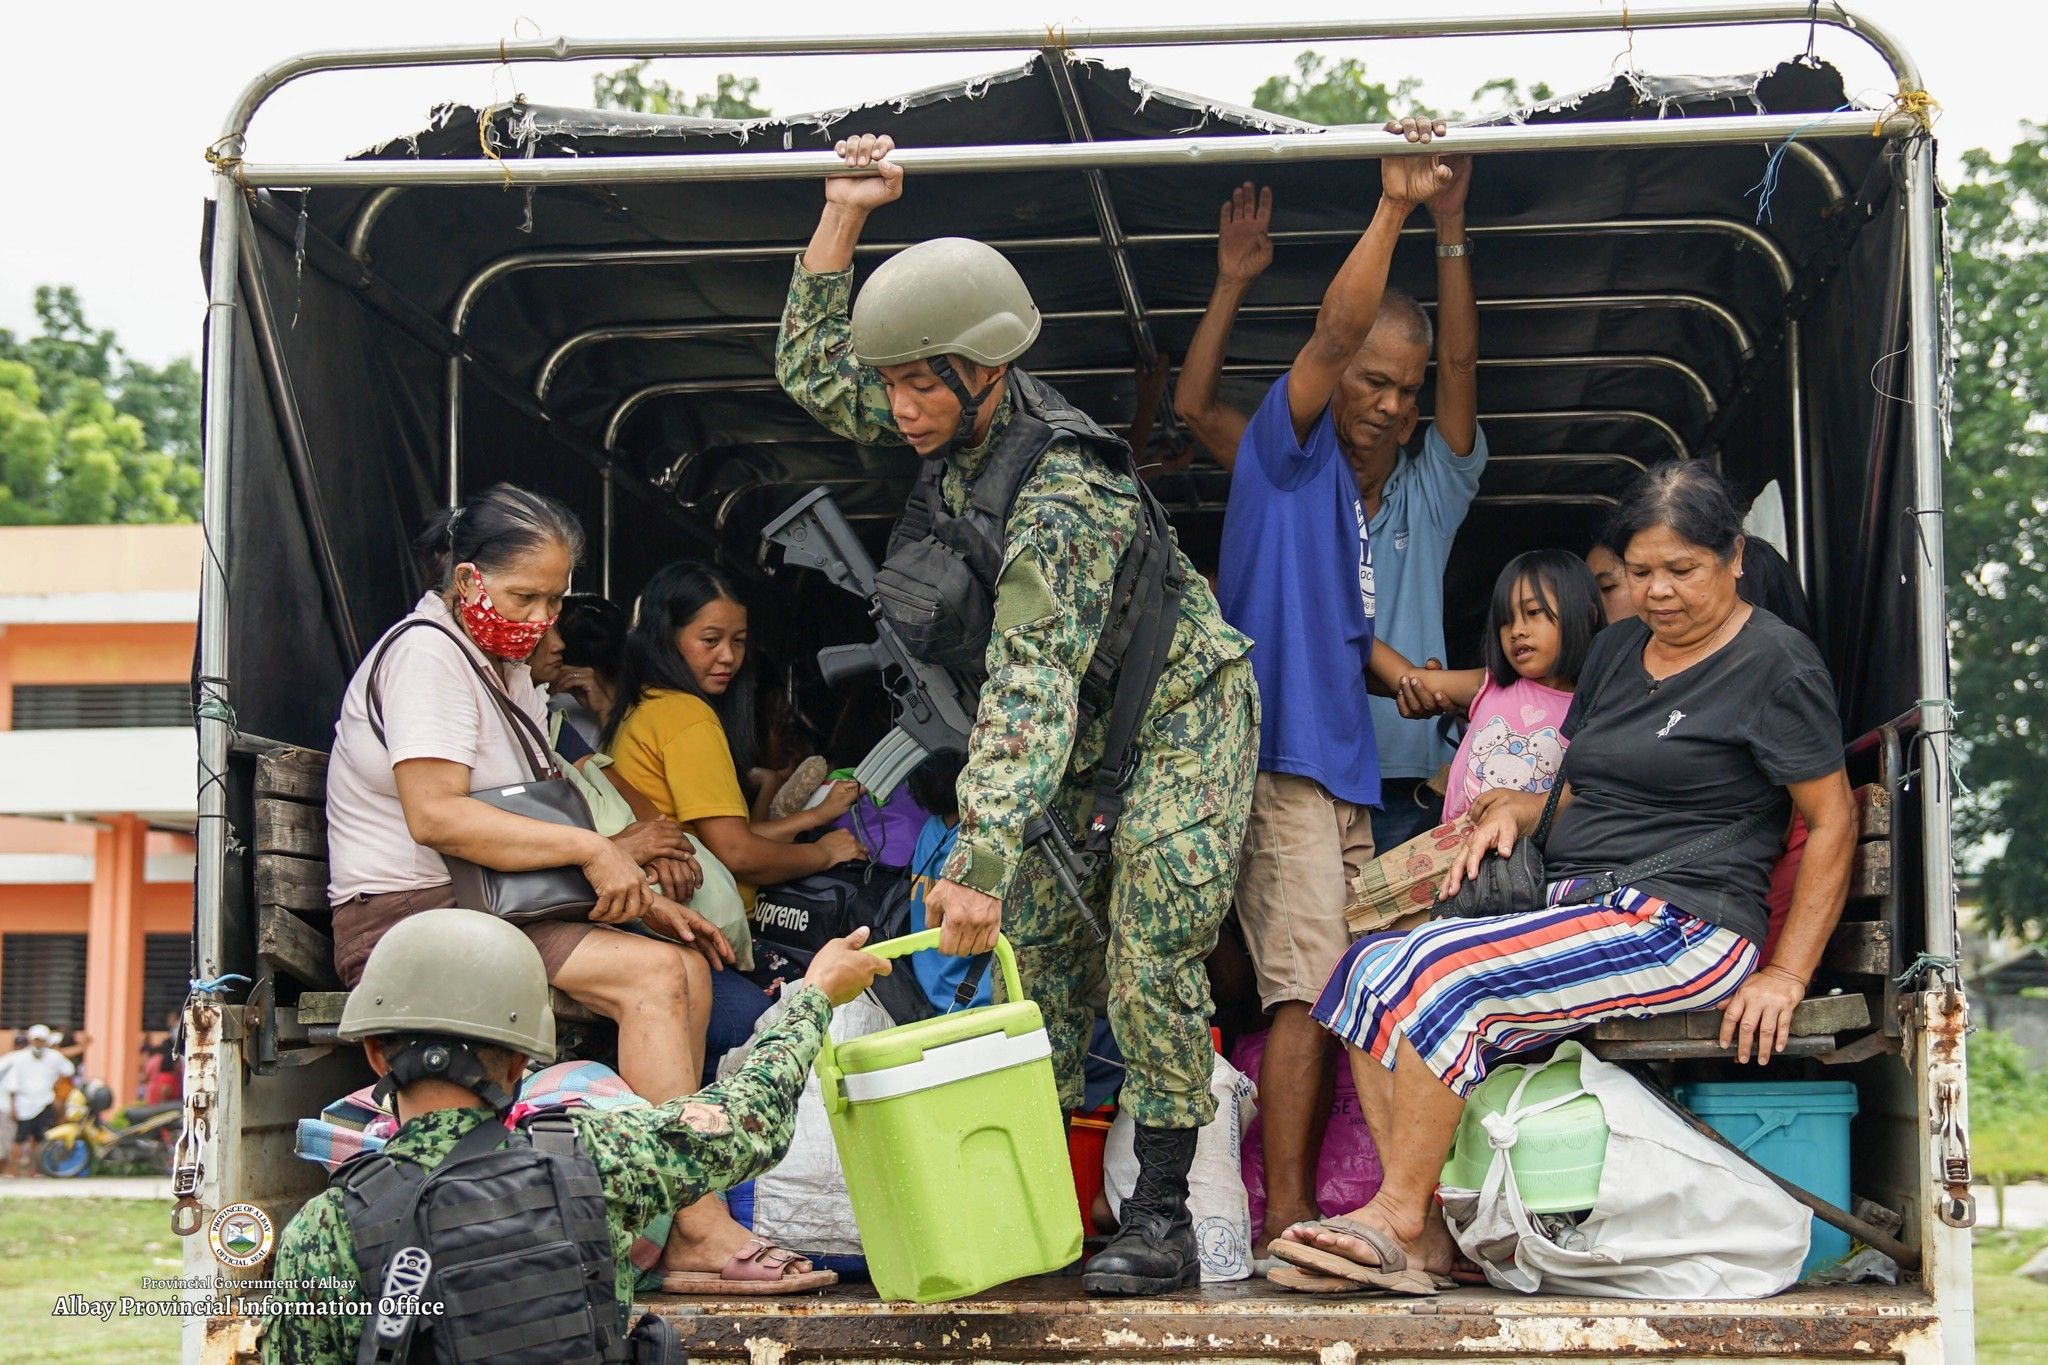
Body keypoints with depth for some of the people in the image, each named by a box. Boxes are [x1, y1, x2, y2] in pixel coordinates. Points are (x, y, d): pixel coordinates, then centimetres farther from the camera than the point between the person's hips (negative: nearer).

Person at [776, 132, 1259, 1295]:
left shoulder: (1062, 501, -33)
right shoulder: (963, 430, -7)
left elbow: (1029, 694, -39)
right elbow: (813, 370, 5)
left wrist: (978, 863, -44)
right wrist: (843, 217, -7)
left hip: (1175, 727, -8)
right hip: (1081, 743, 9)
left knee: (1151, 961, -13)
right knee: (1038, 955, 3)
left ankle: (1164, 1217, -9)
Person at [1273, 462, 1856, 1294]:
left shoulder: (1777, 662, -3)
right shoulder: (1617, 650, 20)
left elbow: (1833, 822, -5)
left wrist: (1786, 977, -12)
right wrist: (1514, 809, 4)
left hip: (1680, 925, -8)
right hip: (1570, 905, 8)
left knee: (1443, 977, -26)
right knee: (1371, 969, -12)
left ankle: (1397, 1216, -17)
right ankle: (1426, 1234, -16)